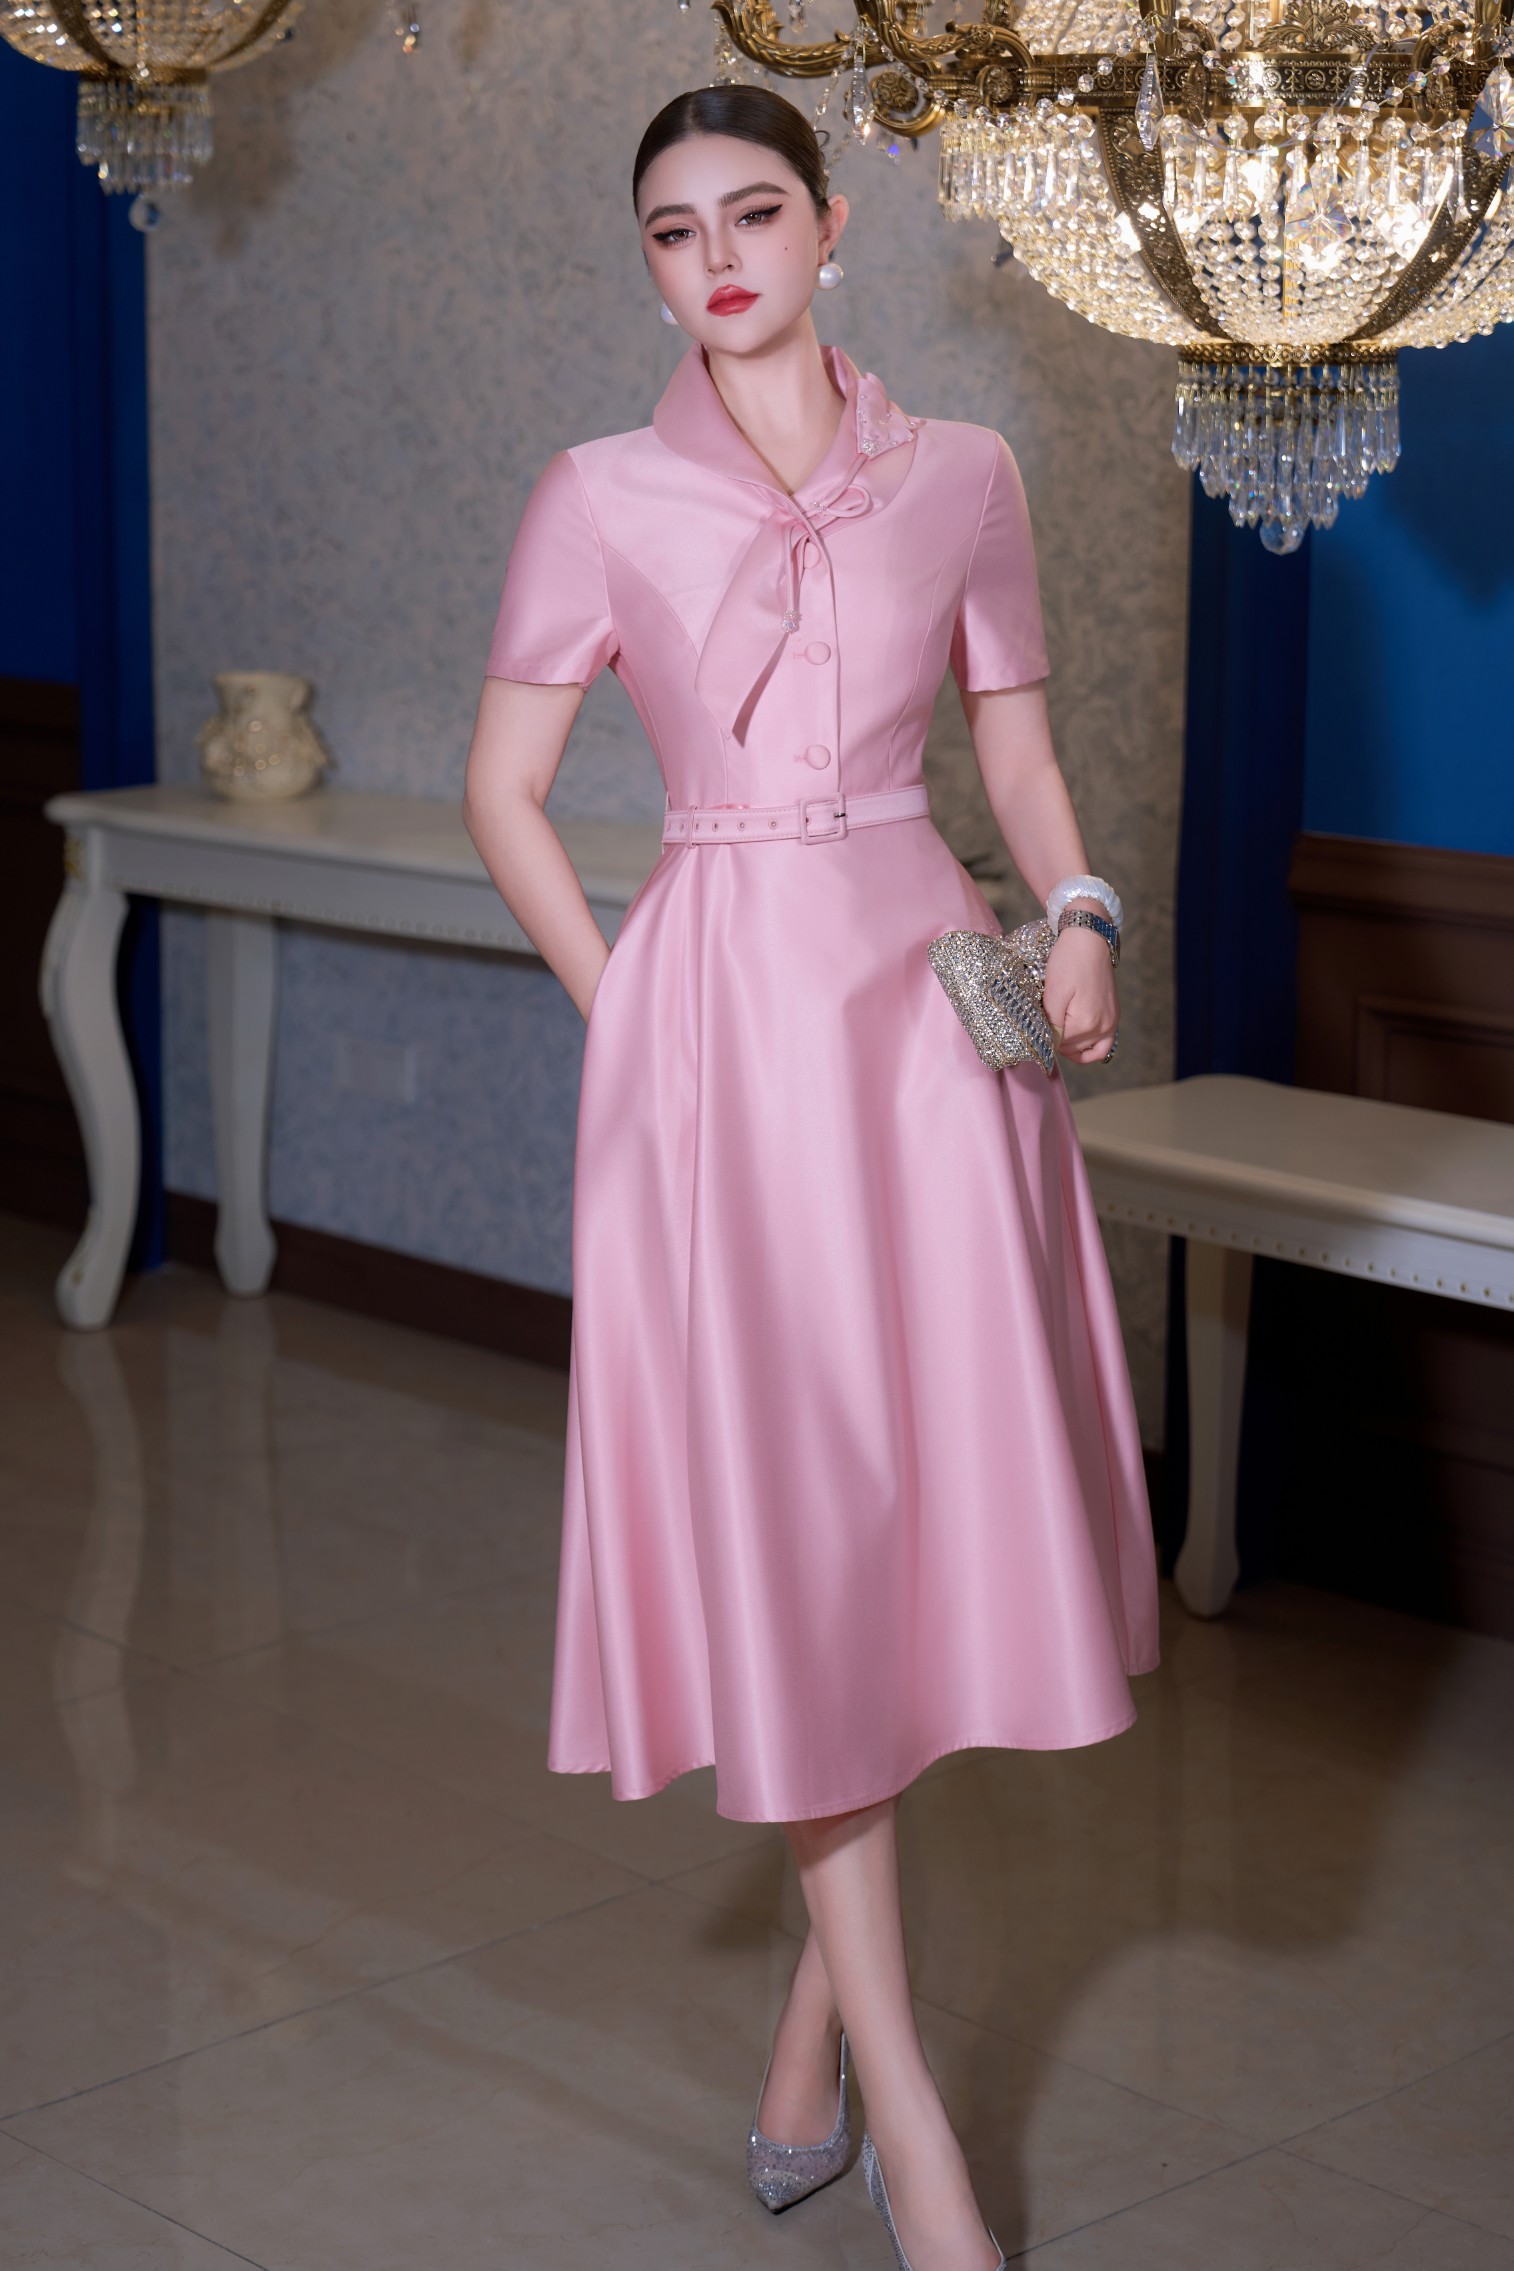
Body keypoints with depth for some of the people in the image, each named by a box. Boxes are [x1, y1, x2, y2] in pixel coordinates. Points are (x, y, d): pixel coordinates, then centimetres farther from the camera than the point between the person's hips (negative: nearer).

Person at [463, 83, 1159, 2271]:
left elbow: (1022, 752, 14)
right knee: (783, 1513, -2)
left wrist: (1082, 912, -5)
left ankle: (817, 2015, 20)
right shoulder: (603, 497, 4)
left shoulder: (962, 476, 8)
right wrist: (627, 1008, -1)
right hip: (717, 1015, -2)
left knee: (930, 1478, 1)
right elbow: (504, 791, 7)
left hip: (925, 998, 2)